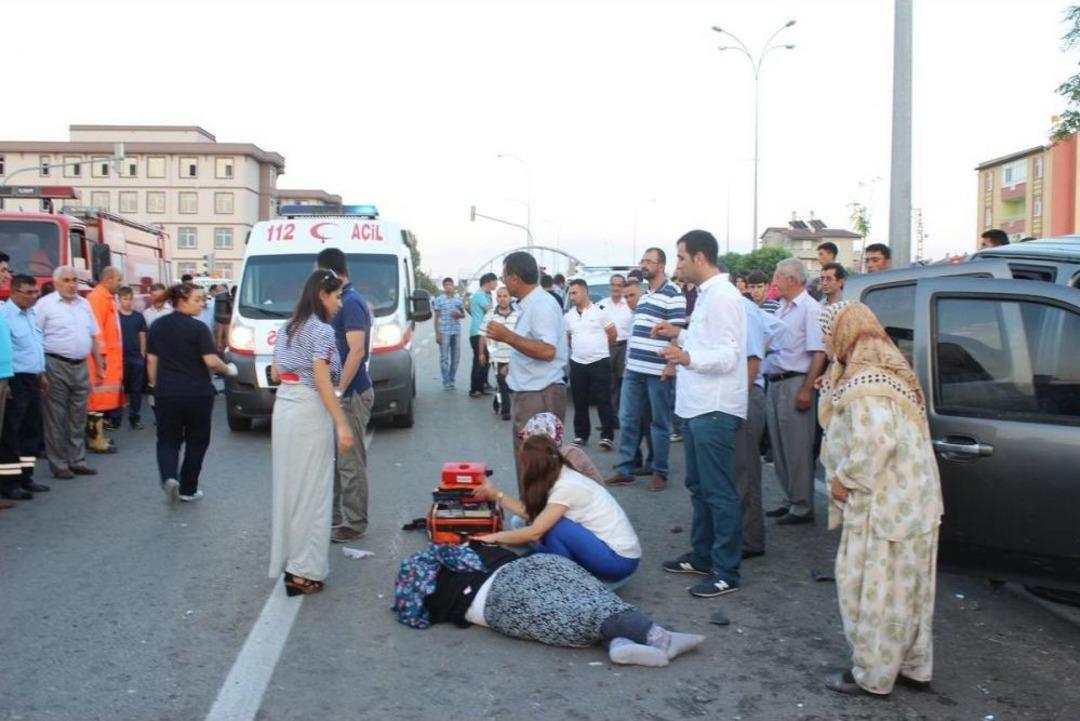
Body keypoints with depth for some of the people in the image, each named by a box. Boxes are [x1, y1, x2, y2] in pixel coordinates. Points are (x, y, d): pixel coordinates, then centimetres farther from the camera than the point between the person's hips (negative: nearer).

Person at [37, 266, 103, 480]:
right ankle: (59, 464, 9)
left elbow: (93, 337, 16)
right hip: (55, 366, -5)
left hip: (80, 366, 6)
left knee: (78, 416, 11)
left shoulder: (84, 304, 12)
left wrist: (99, 366, 14)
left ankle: (77, 461, 20)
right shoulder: (45, 304, -5)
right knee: (56, 418, 2)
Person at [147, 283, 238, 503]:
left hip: (166, 393, 4)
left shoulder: (157, 326, 5)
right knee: (196, 442, 12)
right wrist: (228, 370, 1)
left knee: (167, 440, 13)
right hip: (197, 394, -4)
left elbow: (151, 359, 10)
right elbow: (211, 361, -17)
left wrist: (154, 385, 19)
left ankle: (169, 477, -13)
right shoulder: (198, 328, -12)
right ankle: (188, 490, 17)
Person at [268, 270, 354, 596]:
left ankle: (285, 556, 26)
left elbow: (275, 374, 17)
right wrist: (342, 424, -20)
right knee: (311, 489, -3)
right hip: (310, 411, -8)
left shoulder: (288, 328, 14)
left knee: (288, 484, 16)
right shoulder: (322, 330, -11)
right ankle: (303, 571, -2)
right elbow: (322, 381, -19)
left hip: (283, 407, 8)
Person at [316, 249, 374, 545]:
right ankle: (334, 515, 27)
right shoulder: (343, 301, 13)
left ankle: (354, 524, 7)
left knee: (350, 462, -2)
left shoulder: (351, 303, -16)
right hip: (343, 392, 10)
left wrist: (338, 391, -21)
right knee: (336, 459, 16)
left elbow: (357, 351, -22)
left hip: (351, 394, -10)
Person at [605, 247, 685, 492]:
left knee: (660, 423, 4)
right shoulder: (643, 296, 16)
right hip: (633, 368, 7)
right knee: (627, 419, 8)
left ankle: (659, 472, 14)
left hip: (658, 370, -7)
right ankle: (625, 469, 16)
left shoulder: (673, 295, -8)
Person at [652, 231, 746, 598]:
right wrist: (680, 335, 17)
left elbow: (728, 355, -23)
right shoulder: (707, 294, 15)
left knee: (719, 492, -4)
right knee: (698, 485, 19)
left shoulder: (722, 296, -16)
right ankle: (702, 556, 31)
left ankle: (726, 573, 3)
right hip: (697, 405, 11)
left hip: (715, 409, -11)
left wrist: (687, 357, -37)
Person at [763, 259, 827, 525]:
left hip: (794, 384, -9)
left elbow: (819, 353, -17)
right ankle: (790, 500, 25)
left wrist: (806, 390, -21)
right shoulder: (783, 309, 14)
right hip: (774, 383, 9)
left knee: (798, 448, -2)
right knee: (779, 447, 14)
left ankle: (802, 507, 7)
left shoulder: (810, 309, -11)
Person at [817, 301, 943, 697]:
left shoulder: (863, 385, -21)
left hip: (884, 507, -10)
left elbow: (875, 441, -31)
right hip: (912, 501, 10)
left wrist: (844, 479, -17)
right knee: (905, 588, 18)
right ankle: (914, 667, 30)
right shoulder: (888, 371, 11)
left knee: (871, 588, 2)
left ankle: (871, 675, 13)